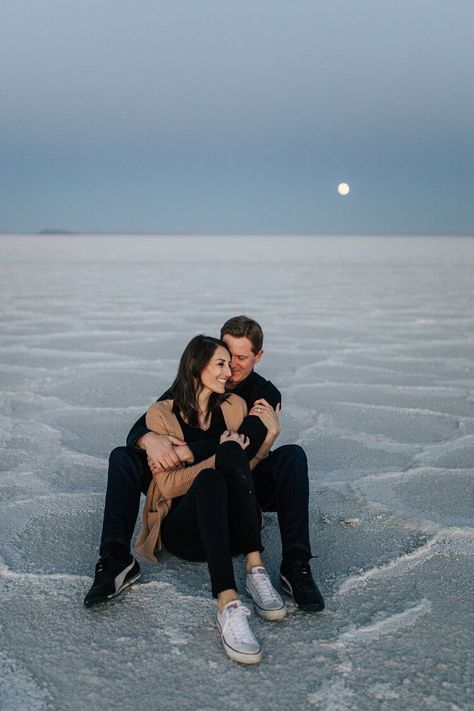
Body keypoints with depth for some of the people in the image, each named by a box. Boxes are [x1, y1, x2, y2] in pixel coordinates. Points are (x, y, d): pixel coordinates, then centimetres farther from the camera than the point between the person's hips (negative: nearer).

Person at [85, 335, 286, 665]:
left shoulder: (234, 406, 12)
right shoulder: (162, 414, 1)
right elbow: (168, 485, -6)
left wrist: (270, 435, 1)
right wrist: (221, 459, -14)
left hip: (234, 529, 3)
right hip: (182, 529, -2)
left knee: (232, 451, -26)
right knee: (210, 479, -36)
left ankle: (256, 570, -33)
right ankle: (228, 608, -48)